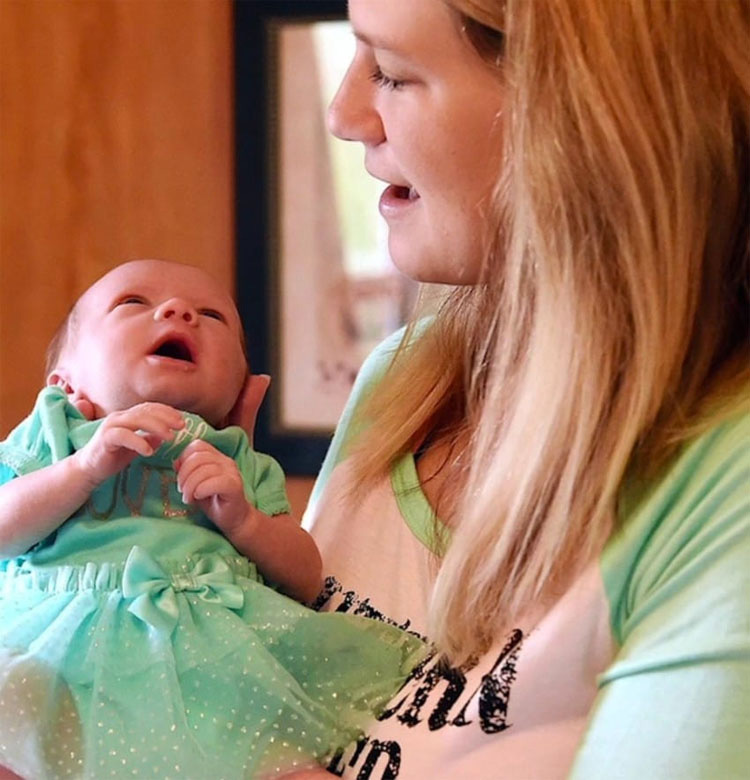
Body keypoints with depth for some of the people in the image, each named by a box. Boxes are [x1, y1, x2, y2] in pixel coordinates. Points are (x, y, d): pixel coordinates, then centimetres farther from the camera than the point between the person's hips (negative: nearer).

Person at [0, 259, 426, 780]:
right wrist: (86, 466, -6)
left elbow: (307, 581, 16)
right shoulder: (51, 436, 22)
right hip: (69, 640, -1)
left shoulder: (241, 463, 27)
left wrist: (242, 519, -1)